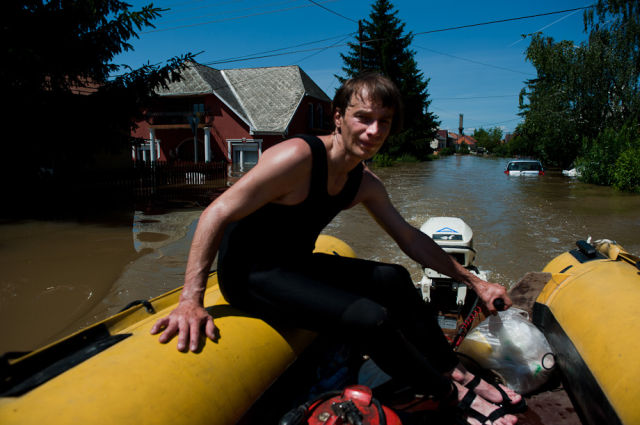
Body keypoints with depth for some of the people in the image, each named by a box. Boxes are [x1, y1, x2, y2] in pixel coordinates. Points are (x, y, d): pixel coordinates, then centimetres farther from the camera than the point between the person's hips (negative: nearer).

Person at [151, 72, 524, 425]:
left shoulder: (366, 184, 0)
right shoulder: (299, 156, -24)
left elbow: (411, 239, 9)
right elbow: (216, 215, -24)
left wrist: (474, 281, 9)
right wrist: (191, 300, -30)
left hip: (296, 265, 8)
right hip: (249, 275, -8)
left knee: (393, 279, 0)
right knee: (371, 318, -21)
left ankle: (454, 372, 14)